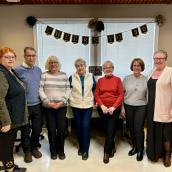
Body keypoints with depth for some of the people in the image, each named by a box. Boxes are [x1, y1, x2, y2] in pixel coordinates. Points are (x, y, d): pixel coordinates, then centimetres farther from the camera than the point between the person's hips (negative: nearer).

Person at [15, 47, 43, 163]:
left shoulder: (39, 70, 6)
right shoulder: (18, 70, -10)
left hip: (37, 105, 4)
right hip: (24, 106, -4)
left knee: (37, 129, 13)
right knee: (25, 131, 11)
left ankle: (34, 148, 36)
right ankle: (27, 151, 31)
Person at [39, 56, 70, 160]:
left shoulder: (64, 75, 8)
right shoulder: (44, 75, 4)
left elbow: (68, 90, 3)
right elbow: (40, 90, -3)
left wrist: (62, 101, -9)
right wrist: (48, 102, -13)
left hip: (62, 106, 1)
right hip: (48, 107, -1)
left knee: (61, 128, 0)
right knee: (51, 129, 4)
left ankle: (61, 150, 20)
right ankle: (53, 151, 22)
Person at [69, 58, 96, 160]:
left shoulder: (91, 77, 2)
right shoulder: (72, 77, 0)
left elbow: (95, 90, 9)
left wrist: (94, 102, 6)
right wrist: (69, 100, 3)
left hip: (88, 106, -1)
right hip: (76, 106, 1)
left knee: (86, 127, -6)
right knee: (78, 127, 8)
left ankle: (85, 150, 6)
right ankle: (81, 147, 27)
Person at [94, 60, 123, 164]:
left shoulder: (117, 79, 1)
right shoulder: (100, 80, 7)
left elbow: (121, 95, -4)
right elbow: (96, 95, 3)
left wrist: (114, 107, -14)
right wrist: (102, 105, -11)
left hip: (114, 109, -2)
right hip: (102, 109, 3)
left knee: (111, 130, -3)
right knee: (106, 130, 12)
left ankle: (107, 152, 8)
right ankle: (112, 148, 33)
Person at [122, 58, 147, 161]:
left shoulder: (145, 79, -2)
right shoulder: (127, 78, 3)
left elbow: (148, 95, 1)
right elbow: (122, 93, 5)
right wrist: (122, 107, 2)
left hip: (141, 107, -2)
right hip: (128, 106, 2)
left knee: (139, 129, -4)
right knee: (131, 129, 11)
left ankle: (140, 150, 16)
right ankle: (134, 147, 31)